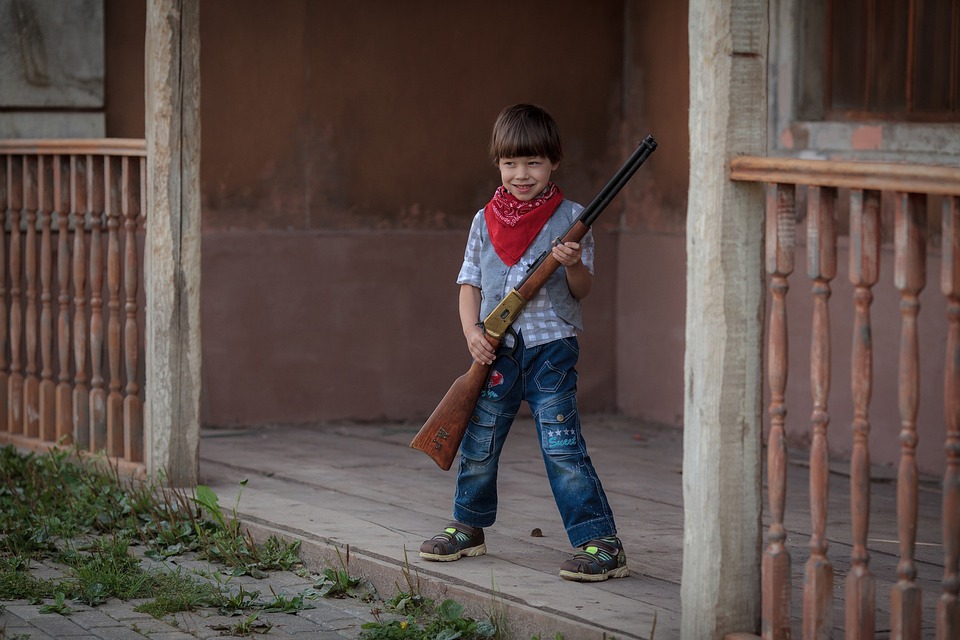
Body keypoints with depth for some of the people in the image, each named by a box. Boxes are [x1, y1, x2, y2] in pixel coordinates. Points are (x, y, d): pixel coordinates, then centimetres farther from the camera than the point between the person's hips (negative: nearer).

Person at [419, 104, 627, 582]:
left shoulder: (570, 218, -1)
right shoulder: (485, 221, 8)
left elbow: (582, 291, -1)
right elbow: (470, 282, 9)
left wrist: (574, 265, -22)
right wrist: (472, 332, -6)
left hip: (551, 348, -4)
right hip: (497, 351, 4)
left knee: (562, 447, -12)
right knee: (479, 444, 14)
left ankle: (601, 544, -11)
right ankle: (468, 528, 35)